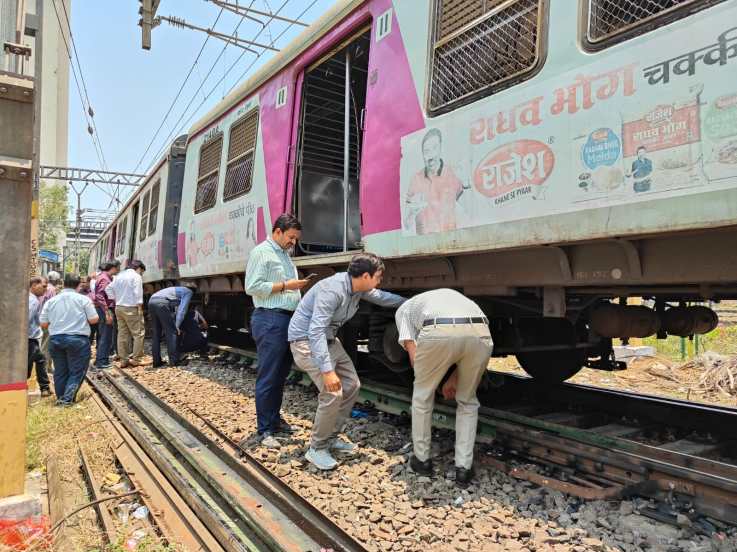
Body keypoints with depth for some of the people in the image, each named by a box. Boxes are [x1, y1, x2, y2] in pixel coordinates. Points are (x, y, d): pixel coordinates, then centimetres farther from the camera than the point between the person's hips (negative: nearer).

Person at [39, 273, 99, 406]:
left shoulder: (51, 300, 6)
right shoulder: (83, 299, -5)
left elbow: (43, 324, 7)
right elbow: (94, 320, -6)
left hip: (55, 339, 4)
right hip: (77, 339, -4)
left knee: (60, 371, 14)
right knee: (77, 371, 4)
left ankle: (60, 398, 24)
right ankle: (67, 399, -3)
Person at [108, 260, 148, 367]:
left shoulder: (119, 276, 16)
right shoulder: (136, 276, -7)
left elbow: (109, 289, 17)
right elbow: (138, 294, -14)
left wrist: (115, 300, 16)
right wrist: (140, 308, -12)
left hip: (119, 307, 8)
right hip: (131, 308, -8)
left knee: (122, 334, 9)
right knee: (138, 333, -2)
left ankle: (123, 360, 11)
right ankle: (136, 359, -2)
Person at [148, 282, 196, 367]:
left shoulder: (176, 289, 37)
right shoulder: (188, 291, 16)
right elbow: (182, 308, 1)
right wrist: (177, 326, -4)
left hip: (151, 301, 8)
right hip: (162, 303, -8)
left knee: (156, 334, 13)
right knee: (171, 332, 1)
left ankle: (156, 361, 16)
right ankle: (174, 361, 2)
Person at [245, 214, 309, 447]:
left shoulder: (284, 254, 20)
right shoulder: (261, 252, -6)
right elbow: (252, 287, -15)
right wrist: (285, 285, -14)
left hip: (288, 319, 9)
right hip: (270, 319, -9)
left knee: (281, 374, 14)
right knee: (268, 377, -4)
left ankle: (275, 419, 27)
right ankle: (264, 430, 4)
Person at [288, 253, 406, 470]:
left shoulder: (359, 287, -3)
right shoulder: (332, 289, -30)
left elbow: (382, 297, 18)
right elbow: (315, 331, -34)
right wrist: (327, 370, -38)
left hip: (328, 339, 10)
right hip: (306, 340, -9)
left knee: (352, 385, 8)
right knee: (332, 393, -18)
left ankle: (330, 437, 21)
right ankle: (317, 449, 1)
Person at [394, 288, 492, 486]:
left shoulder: (404, 309, 33)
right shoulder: (451, 295, 44)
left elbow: (413, 355, 18)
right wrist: (454, 379, 39)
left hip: (439, 333, -3)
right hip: (480, 333, 4)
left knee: (422, 395, 24)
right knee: (467, 401, 27)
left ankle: (422, 459, 36)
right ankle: (464, 468, 27)